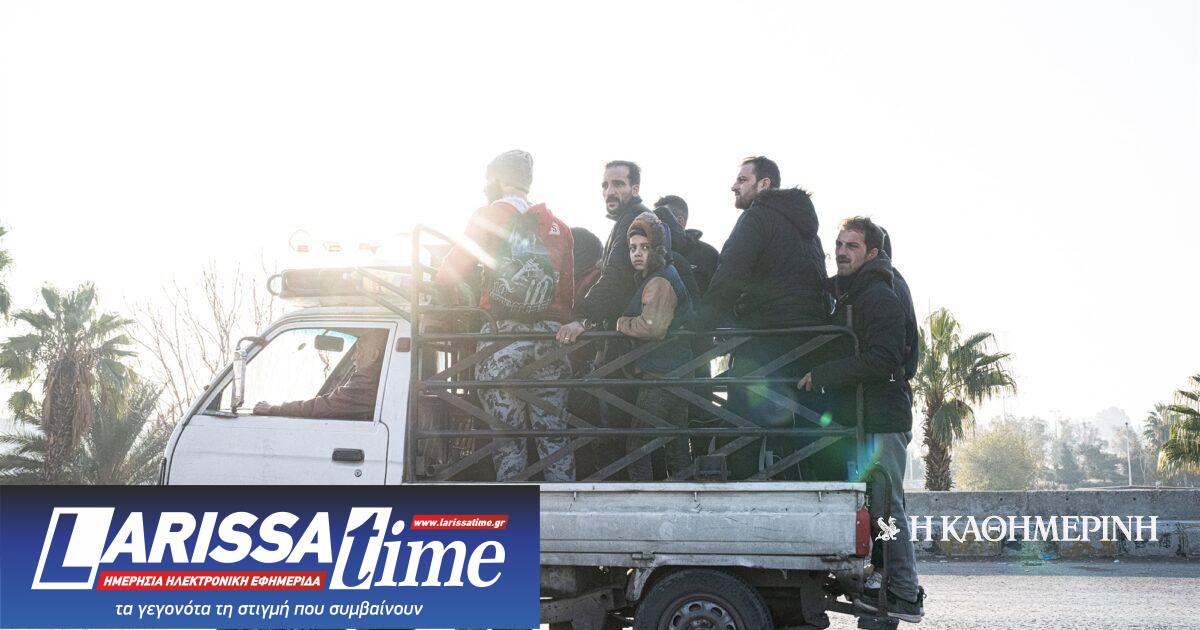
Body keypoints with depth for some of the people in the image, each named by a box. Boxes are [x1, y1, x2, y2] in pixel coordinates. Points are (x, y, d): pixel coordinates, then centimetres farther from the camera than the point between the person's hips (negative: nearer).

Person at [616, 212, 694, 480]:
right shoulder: (670, 275, 18)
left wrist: (621, 322, -12)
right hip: (677, 373, 10)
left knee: (638, 446, -8)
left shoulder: (659, 282, -14)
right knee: (677, 446, 16)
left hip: (659, 377, -10)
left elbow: (654, 326, -27)